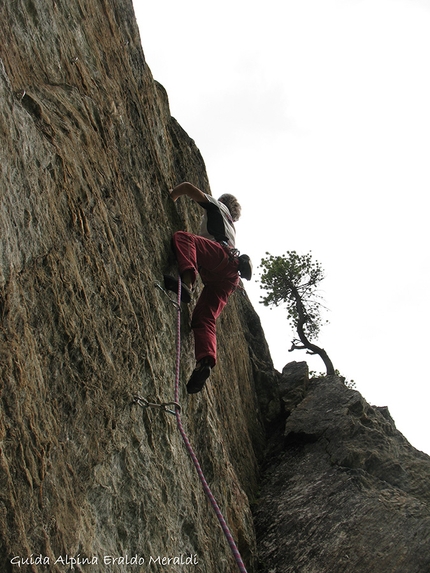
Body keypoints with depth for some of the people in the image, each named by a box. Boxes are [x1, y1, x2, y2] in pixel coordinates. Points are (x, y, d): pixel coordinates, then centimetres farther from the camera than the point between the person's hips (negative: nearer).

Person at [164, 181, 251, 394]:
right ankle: (205, 361, -31)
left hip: (222, 255, -7)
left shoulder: (217, 206, 28)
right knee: (203, 318, -8)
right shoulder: (229, 227, 47)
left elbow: (187, 187, 20)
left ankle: (186, 282, -51)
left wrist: (171, 196, 35)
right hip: (227, 276, 7)